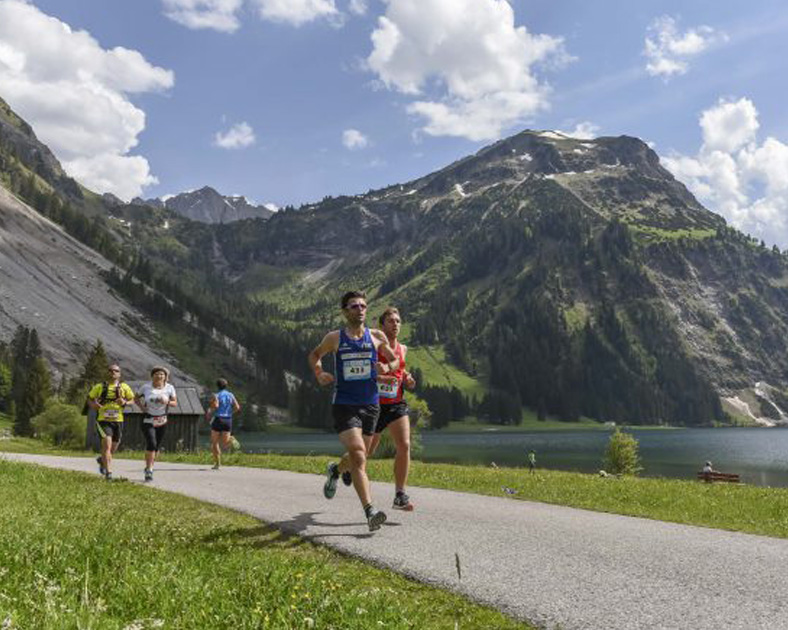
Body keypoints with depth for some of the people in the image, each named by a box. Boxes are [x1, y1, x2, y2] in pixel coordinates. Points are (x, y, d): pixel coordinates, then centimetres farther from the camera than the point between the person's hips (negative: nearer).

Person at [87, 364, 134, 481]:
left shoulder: (124, 387, 4)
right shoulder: (100, 386, 2)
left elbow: (132, 400, 9)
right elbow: (89, 399, 10)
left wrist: (125, 402, -12)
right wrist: (93, 404, -12)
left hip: (118, 420, 3)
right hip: (103, 420, -3)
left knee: (113, 448, 14)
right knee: (107, 444, -18)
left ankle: (102, 459, 47)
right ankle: (108, 472, -13)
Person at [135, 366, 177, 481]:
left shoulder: (169, 388, 0)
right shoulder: (146, 387, -3)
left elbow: (175, 403, 5)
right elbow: (136, 398, 12)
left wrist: (167, 402, -16)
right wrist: (141, 406, -6)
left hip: (162, 421, 3)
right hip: (148, 421, -3)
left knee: (157, 446, 10)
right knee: (151, 444, -19)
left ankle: (149, 468, 30)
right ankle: (149, 470, -12)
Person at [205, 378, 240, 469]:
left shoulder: (216, 395, -4)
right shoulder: (231, 395, 9)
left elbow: (215, 405, -23)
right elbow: (237, 408, 2)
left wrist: (209, 412, -4)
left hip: (218, 419, -3)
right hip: (228, 420, 3)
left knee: (214, 442, 13)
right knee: (225, 444, 2)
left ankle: (217, 463, 6)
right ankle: (230, 440, -32)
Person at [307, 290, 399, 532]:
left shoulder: (377, 337, 4)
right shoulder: (334, 338, 1)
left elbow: (395, 360, 17)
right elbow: (314, 355, 18)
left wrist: (386, 368, -6)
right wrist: (319, 373, -1)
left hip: (370, 405, 3)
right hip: (344, 405, -3)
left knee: (359, 456, 16)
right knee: (358, 456, -19)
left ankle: (335, 470, 50)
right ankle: (370, 511, -21)